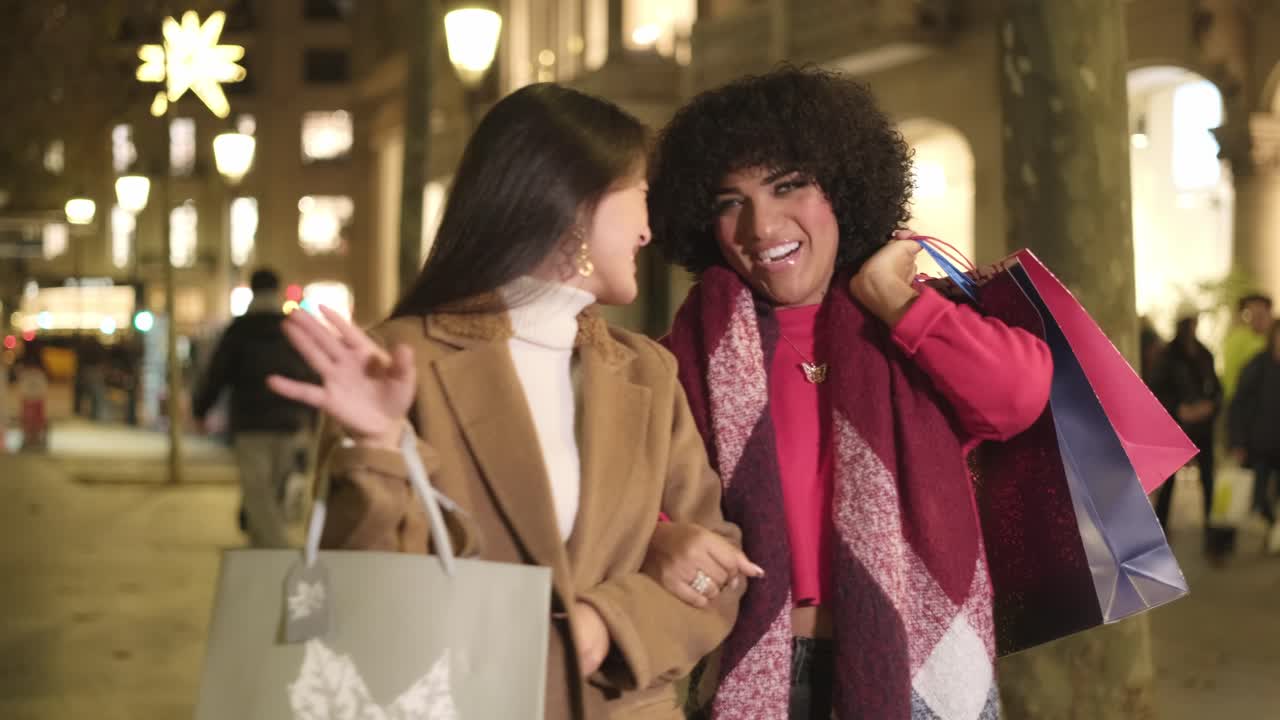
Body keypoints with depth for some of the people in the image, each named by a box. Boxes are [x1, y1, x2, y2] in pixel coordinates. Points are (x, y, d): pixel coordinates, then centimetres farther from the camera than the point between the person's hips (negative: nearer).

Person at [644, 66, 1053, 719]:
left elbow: (1021, 393, -14)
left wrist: (888, 297, -6)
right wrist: (656, 539, -25)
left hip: (917, 666, 1)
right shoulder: (699, 348, 2)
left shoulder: (917, 326, 4)